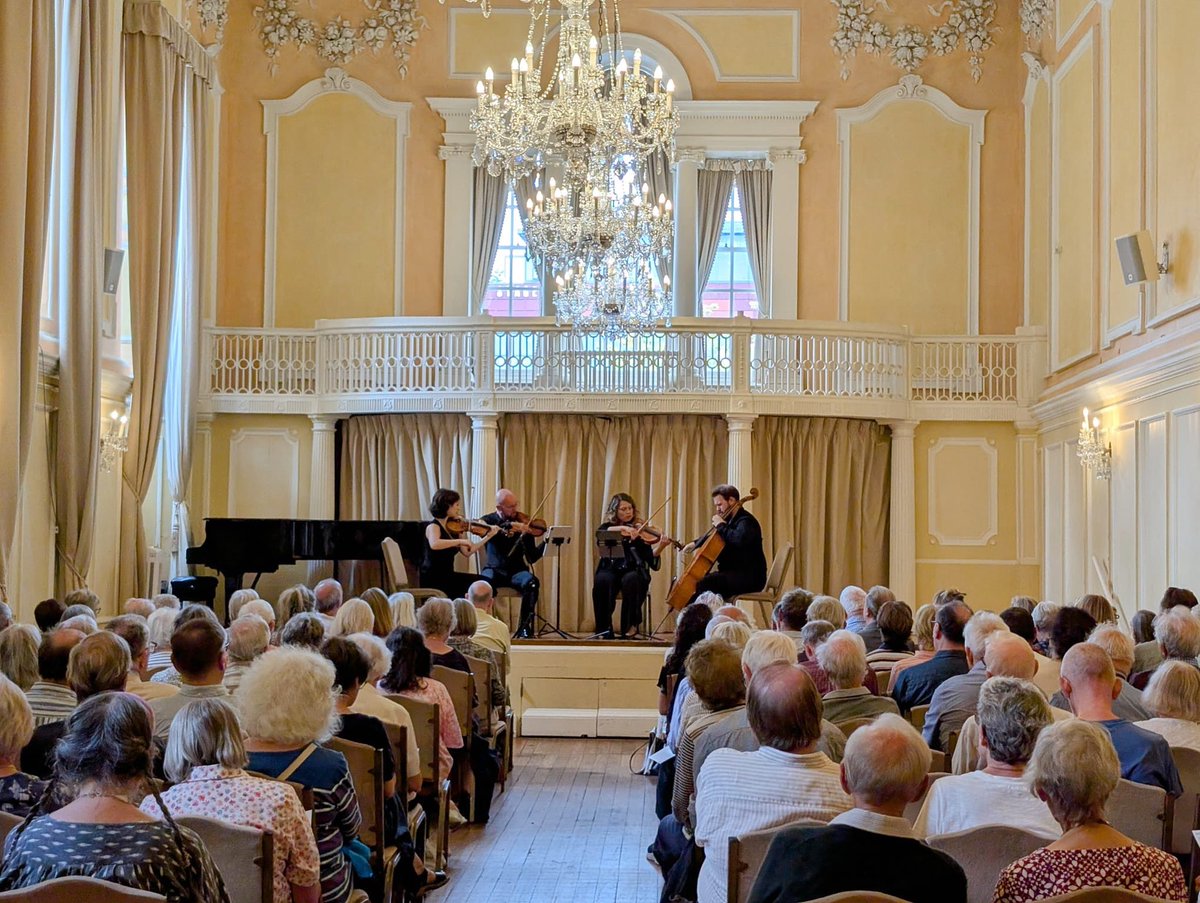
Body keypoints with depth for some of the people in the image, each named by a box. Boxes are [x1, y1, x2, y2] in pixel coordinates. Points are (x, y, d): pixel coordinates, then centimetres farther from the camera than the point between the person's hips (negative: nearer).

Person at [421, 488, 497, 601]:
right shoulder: (433, 527, -14)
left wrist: (488, 536, 7)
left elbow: (467, 552, 9)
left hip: (448, 575, 8)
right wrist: (461, 541, -35)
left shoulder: (453, 528, 9)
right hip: (433, 580, -8)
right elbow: (434, 544, -37)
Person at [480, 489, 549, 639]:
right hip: (495, 569, -1)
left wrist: (546, 542, -15)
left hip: (517, 570, 1)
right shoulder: (489, 520, 5)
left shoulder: (523, 524, 7)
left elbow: (532, 558, 3)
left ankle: (525, 627, -21)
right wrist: (509, 525, -32)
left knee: (532, 583, -32)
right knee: (484, 582, -37)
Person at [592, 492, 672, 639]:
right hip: (611, 570, 1)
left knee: (630, 580, -35)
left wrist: (660, 547, -22)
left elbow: (650, 557, -3)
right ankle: (605, 628, -23)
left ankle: (630, 626, -23)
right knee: (602, 580, -33)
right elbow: (601, 533, -15)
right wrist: (623, 528, -27)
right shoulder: (608, 527, 11)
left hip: (633, 571, 0)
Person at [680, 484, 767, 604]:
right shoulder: (732, 520, 18)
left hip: (749, 577, -11)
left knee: (704, 583, -29)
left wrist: (721, 526, -21)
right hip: (734, 573, 11)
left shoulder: (746, 521, -12)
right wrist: (696, 543, 19)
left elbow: (740, 539, -36)